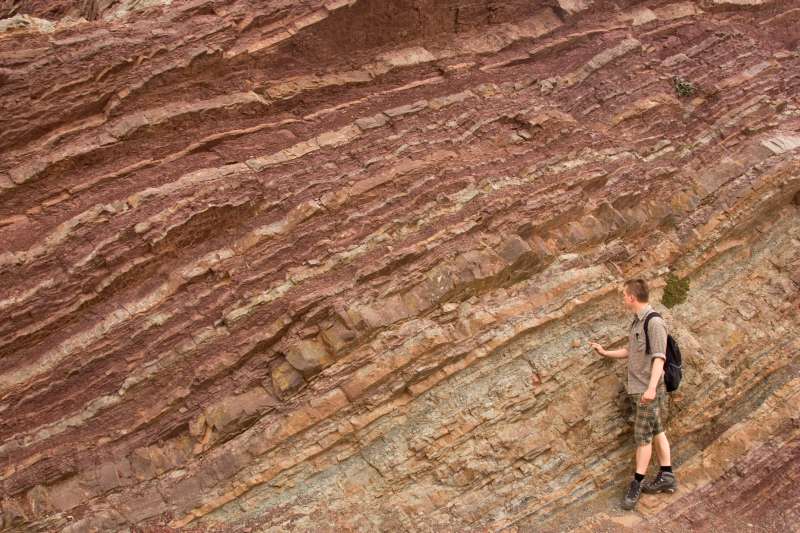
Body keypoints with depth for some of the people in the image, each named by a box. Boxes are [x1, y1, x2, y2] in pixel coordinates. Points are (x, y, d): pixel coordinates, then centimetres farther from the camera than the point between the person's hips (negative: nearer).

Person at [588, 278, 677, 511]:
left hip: (649, 390, -9)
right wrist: (605, 352, 33)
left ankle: (637, 484, 4)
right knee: (656, 431, 13)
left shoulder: (654, 322, -17)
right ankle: (666, 476, 19)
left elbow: (659, 358, -23)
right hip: (637, 387, 9)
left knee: (643, 436, -3)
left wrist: (651, 388, -31)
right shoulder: (636, 322, 12)